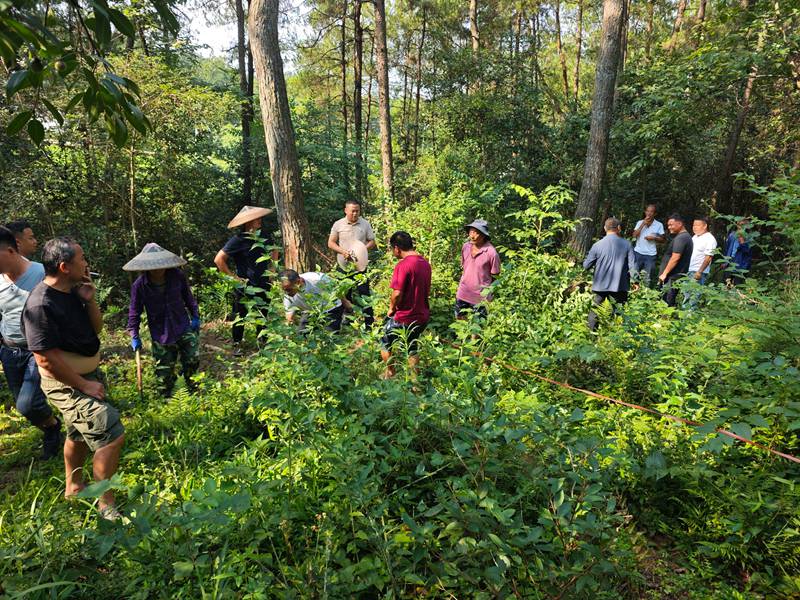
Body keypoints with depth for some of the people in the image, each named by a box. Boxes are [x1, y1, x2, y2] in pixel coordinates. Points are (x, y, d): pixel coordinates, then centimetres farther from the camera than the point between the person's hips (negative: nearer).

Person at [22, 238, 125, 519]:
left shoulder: (73, 292, 1)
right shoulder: (41, 304, -25)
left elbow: (96, 329, 9)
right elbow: (46, 358, -25)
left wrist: (90, 301, -8)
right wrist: (84, 385, -17)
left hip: (88, 375, 9)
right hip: (67, 385, -9)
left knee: (80, 433, 25)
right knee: (112, 435, -13)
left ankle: (73, 487, 47)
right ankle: (106, 506, 2)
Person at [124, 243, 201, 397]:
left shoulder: (177, 276, -13)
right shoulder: (139, 286, -15)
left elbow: (188, 297, 4)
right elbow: (134, 313, -4)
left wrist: (195, 316, 6)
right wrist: (134, 337, -5)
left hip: (184, 327, 1)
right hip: (160, 334, -1)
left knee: (192, 360, 2)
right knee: (164, 372, 6)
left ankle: (193, 390, 30)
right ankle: (166, 397, 31)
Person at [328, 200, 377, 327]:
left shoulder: (365, 224, 1)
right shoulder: (338, 225, 1)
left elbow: (372, 242, 5)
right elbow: (331, 243, 3)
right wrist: (343, 251, -14)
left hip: (361, 265, -1)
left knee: (363, 294, -7)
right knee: (345, 294, 11)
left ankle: (369, 323, -3)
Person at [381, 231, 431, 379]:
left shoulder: (403, 265, -21)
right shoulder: (425, 263, 4)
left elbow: (397, 293, -24)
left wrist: (391, 308, -6)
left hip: (404, 318, -7)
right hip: (422, 316, 7)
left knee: (385, 344, 16)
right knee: (413, 349, 22)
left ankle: (390, 374, 23)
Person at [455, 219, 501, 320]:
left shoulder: (491, 253, -19)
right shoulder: (465, 247, -3)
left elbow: (495, 277, -8)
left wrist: (488, 296, -3)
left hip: (480, 297, -5)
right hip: (462, 294, 5)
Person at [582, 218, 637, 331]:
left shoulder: (597, 245, -7)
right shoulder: (627, 244, -5)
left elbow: (586, 266, -1)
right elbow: (633, 265, -5)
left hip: (600, 285, 0)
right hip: (619, 286, 0)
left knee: (594, 311, 13)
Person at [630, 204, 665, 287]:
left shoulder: (659, 225, 2)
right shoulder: (640, 222, 6)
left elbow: (663, 240, 5)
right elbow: (634, 235, -7)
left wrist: (654, 238, -13)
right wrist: (643, 224, -11)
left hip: (651, 254, -1)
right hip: (638, 252, 1)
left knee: (648, 278, 4)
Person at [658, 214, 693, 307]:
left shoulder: (680, 238, -15)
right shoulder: (686, 236, 19)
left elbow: (675, 258, -22)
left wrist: (664, 273, -17)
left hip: (672, 277, -10)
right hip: (678, 275, 10)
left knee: (666, 302, -10)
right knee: (671, 302, 12)